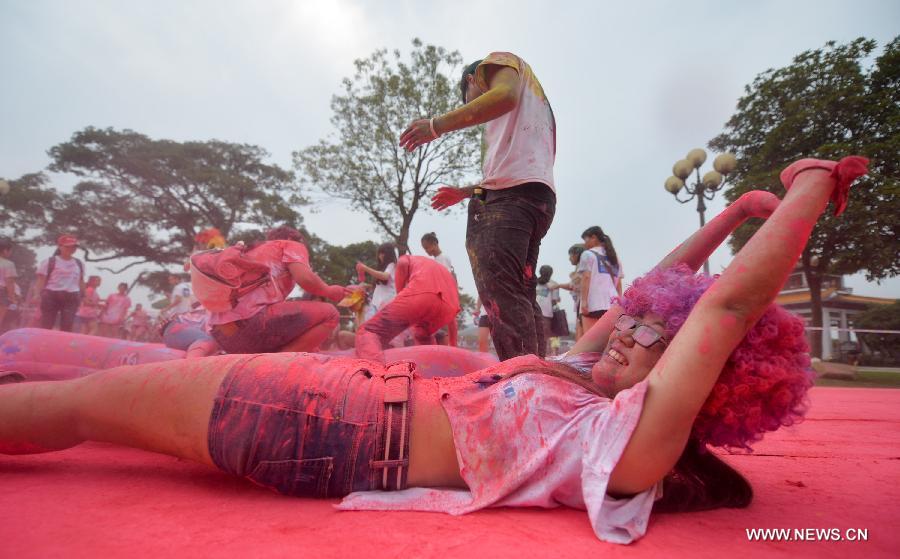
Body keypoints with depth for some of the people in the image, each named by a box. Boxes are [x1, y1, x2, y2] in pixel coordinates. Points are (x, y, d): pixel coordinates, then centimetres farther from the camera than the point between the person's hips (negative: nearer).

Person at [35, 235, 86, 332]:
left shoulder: (79, 264, 13)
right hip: (51, 295, -3)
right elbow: (41, 281, -3)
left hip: (72, 297, 3)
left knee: (67, 325, -3)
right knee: (46, 325, 1)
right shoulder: (49, 262, 0)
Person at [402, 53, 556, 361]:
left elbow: (506, 94, -11)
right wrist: (466, 191, 37)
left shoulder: (499, 60, 16)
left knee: (500, 294, -21)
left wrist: (438, 124, -12)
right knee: (521, 297, 4)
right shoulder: (533, 100, 39)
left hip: (510, 195, -10)